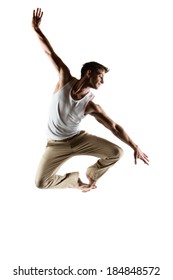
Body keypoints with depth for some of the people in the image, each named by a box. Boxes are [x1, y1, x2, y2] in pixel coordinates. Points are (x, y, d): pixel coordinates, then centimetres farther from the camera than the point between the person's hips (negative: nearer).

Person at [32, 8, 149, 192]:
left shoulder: (91, 106, -14)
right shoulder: (66, 79, -15)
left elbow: (115, 127, -12)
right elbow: (50, 53, -13)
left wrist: (135, 147, -14)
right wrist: (37, 29, -14)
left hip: (79, 139, 1)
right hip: (57, 144, -1)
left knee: (116, 153, -13)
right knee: (41, 182, -16)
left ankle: (92, 174, 17)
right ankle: (75, 179, 12)